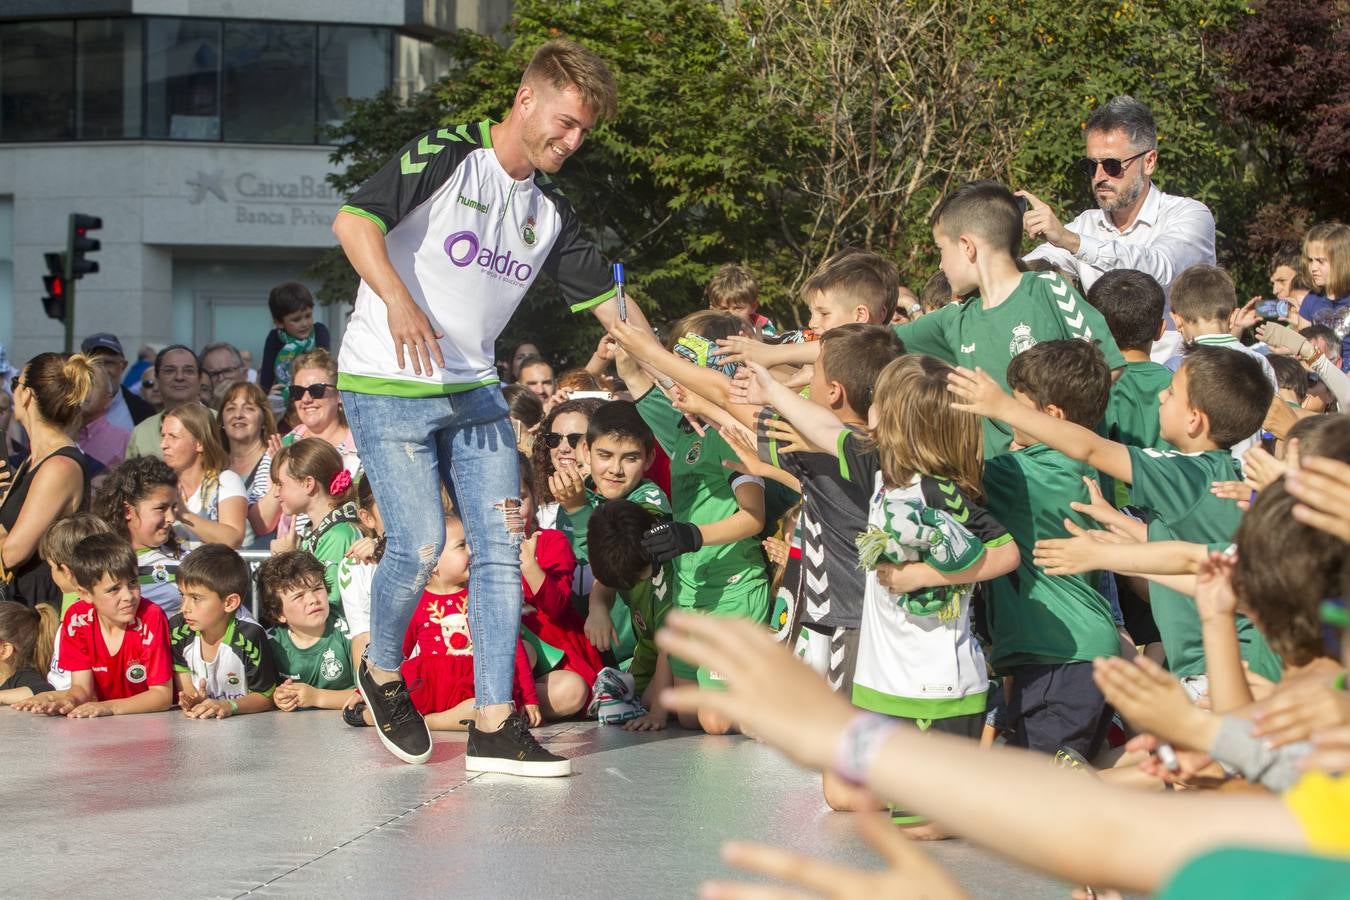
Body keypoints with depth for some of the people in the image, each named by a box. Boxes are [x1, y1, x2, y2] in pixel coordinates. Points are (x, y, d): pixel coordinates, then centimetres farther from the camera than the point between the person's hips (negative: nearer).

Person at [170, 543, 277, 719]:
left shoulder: (249, 637, -15)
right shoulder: (178, 630, -2)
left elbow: (265, 698, -8)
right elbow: (184, 686, 2)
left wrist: (229, 706, -23)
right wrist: (192, 702, -19)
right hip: (197, 726, 3)